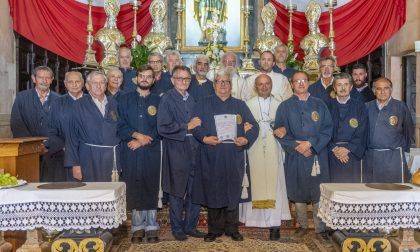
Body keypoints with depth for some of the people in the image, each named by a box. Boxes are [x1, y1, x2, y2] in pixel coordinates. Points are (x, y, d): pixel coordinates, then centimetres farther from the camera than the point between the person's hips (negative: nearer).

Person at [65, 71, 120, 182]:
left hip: (113, 157, 3)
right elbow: (72, 135, -1)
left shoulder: (113, 103, 9)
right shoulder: (80, 105, -1)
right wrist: (74, 164, -5)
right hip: (90, 158, -3)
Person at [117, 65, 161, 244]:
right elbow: (120, 125, 2)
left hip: (152, 152, 0)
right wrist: (137, 135, -12)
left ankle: (151, 228, 10)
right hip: (131, 152, 0)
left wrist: (142, 141, -10)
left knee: (151, 189, 2)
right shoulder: (125, 100, 11)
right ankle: (138, 228, 10)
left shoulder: (158, 101, 10)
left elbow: (160, 128, 1)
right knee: (134, 189, 2)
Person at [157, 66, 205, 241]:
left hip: (193, 149, 6)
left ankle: (190, 226, 23)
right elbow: (163, 128, -15)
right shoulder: (167, 100, -6)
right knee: (177, 192, 5)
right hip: (176, 151, -6)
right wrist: (187, 127, -12)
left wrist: (197, 124, 3)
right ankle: (177, 228, 19)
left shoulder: (192, 100, 14)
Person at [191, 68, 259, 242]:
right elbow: (195, 126, -1)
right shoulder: (203, 104, 8)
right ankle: (214, 229, 16)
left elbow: (253, 126, 6)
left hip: (234, 158, 2)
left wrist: (246, 139, -13)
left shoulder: (240, 105, 13)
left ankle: (232, 228, 18)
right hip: (211, 158, -1)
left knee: (233, 193, 5)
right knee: (213, 193, 3)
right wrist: (204, 138, -19)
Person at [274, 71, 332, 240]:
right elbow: (279, 131, -2)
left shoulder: (319, 105, 6)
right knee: (298, 192, 7)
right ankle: (302, 225, 21)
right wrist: (296, 146, -14)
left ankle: (320, 228, 11)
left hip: (317, 155, 0)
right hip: (295, 156, 0)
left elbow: (328, 129, 0)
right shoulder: (285, 107, 4)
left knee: (318, 193, 1)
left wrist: (310, 143, -13)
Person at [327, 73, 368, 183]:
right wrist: (334, 149, -11)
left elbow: (362, 133, 0)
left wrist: (347, 148, -10)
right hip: (332, 154, 0)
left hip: (353, 153, 0)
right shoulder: (328, 106, 8)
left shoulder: (359, 106, 8)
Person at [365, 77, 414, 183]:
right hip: (370, 157, 2)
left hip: (393, 158, -2)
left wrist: (404, 149, 10)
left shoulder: (401, 107, -1)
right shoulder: (367, 107, 5)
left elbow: (409, 130, 6)